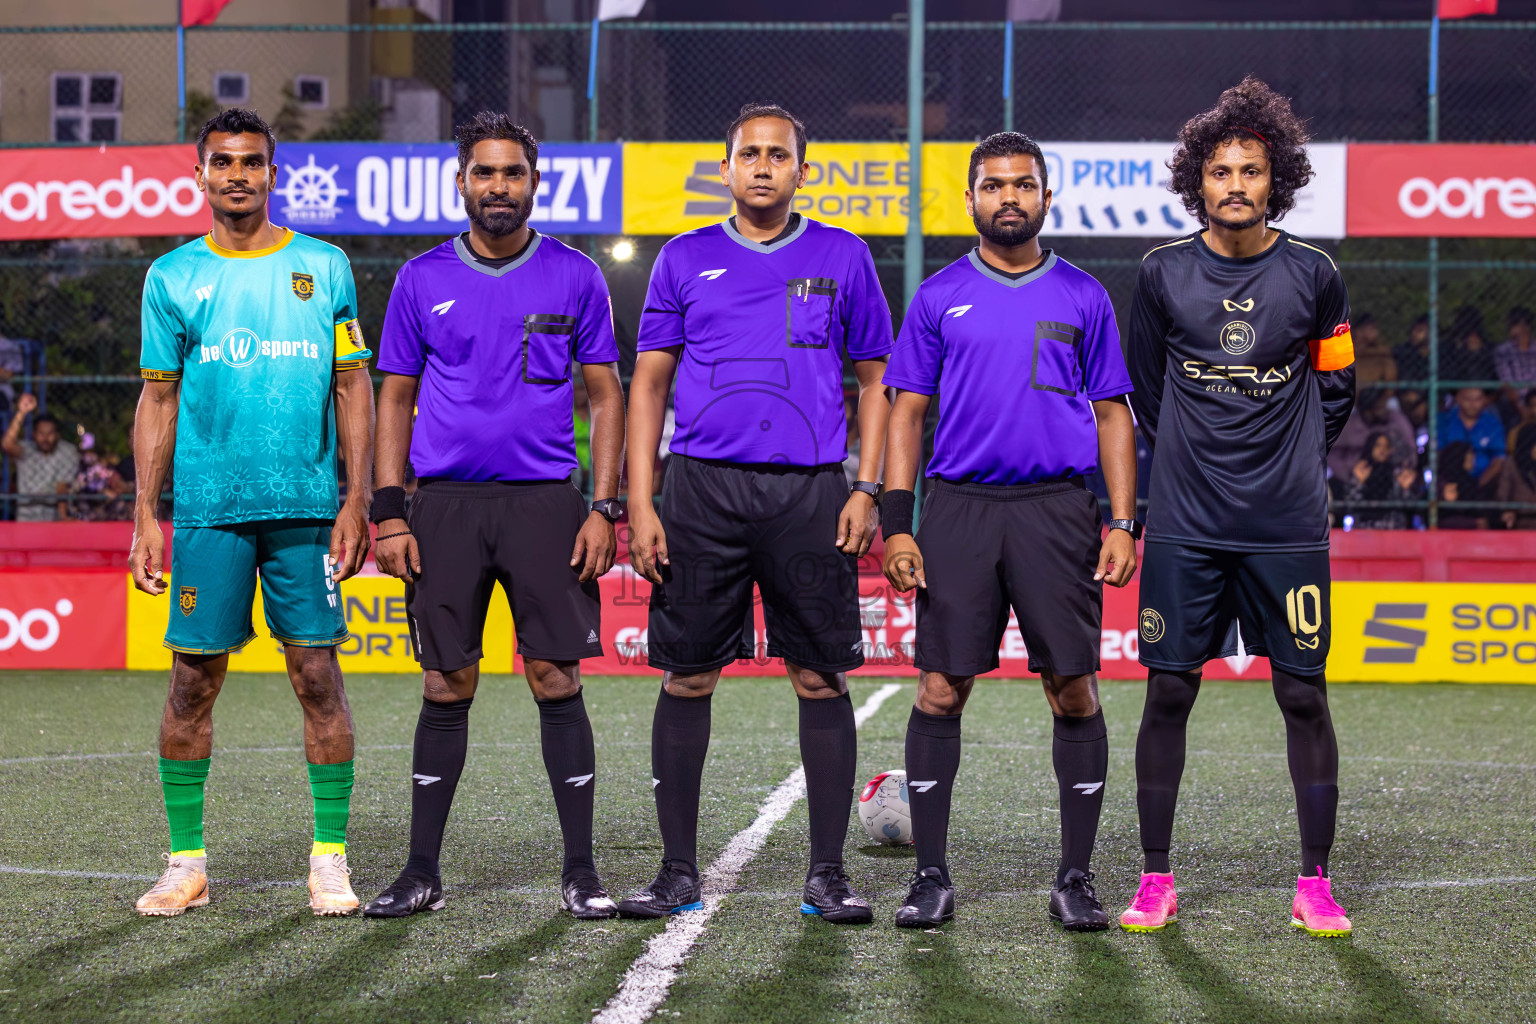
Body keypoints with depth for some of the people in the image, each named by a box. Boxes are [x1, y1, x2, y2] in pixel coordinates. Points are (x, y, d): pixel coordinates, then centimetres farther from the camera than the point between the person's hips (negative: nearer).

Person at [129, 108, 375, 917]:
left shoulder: (324, 267, 7)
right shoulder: (172, 277, 7)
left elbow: (354, 389, 8)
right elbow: (158, 401, 9)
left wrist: (357, 500, 0)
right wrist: (144, 514, 1)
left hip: (307, 509, 0)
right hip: (208, 509, 0)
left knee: (317, 674, -1)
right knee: (193, 679, 1)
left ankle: (330, 859, 7)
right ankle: (186, 862, 10)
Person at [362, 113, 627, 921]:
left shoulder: (574, 277, 4)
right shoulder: (422, 280, 7)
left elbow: (605, 394, 6)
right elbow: (395, 399, 10)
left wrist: (604, 507, -3)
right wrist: (388, 514, 1)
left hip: (545, 502, -1)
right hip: (446, 505, 1)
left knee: (557, 680, -3)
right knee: (446, 688, 3)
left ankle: (580, 870, 5)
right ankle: (422, 872, 10)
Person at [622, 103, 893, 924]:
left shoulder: (842, 258, 8)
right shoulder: (685, 260, 9)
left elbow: (874, 379, 11)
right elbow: (648, 382, 9)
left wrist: (867, 489, -1)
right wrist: (638, 503, 0)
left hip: (809, 493, 0)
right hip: (701, 489, 1)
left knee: (822, 679, 0)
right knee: (686, 678, 2)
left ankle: (827, 873, 7)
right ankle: (678, 871, 11)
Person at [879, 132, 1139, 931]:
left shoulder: (1082, 297, 10)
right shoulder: (939, 297, 9)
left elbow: (1113, 415, 10)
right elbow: (907, 413, 8)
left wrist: (1123, 524, 1)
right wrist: (896, 523, -1)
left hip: (1057, 507, 0)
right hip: (958, 506, 0)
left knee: (1073, 692, -1)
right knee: (940, 690, -2)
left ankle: (1075, 879, 8)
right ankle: (931, 876, 7)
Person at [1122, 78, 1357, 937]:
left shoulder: (1313, 275, 0)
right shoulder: (1164, 274, 2)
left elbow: (1336, 389, 13)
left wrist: (1294, 466, 12)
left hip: (1289, 527, 0)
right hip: (1185, 525, 1)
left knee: (1305, 695, 1)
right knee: (1168, 691, 1)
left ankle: (1316, 887, 9)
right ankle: (1156, 881, 11)